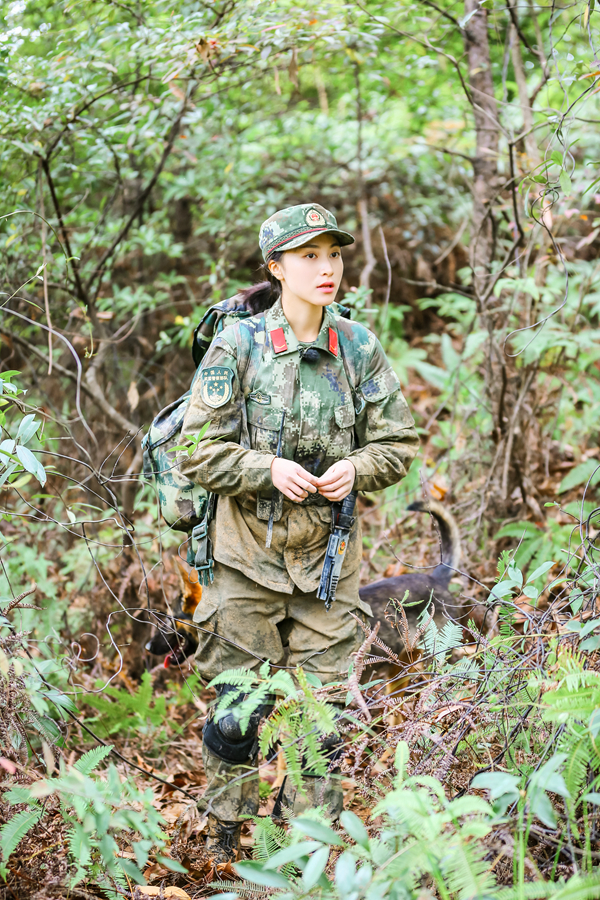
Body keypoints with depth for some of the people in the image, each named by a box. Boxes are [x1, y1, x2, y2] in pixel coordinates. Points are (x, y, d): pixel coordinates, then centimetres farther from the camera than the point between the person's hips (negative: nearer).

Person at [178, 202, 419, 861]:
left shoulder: (358, 347, 3)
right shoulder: (238, 344, -6)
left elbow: (399, 442, 8)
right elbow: (199, 449, -6)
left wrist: (356, 467, -12)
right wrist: (269, 468, -19)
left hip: (328, 554, 2)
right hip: (248, 552, -2)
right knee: (237, 704, 7)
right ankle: (227, 831, 29)